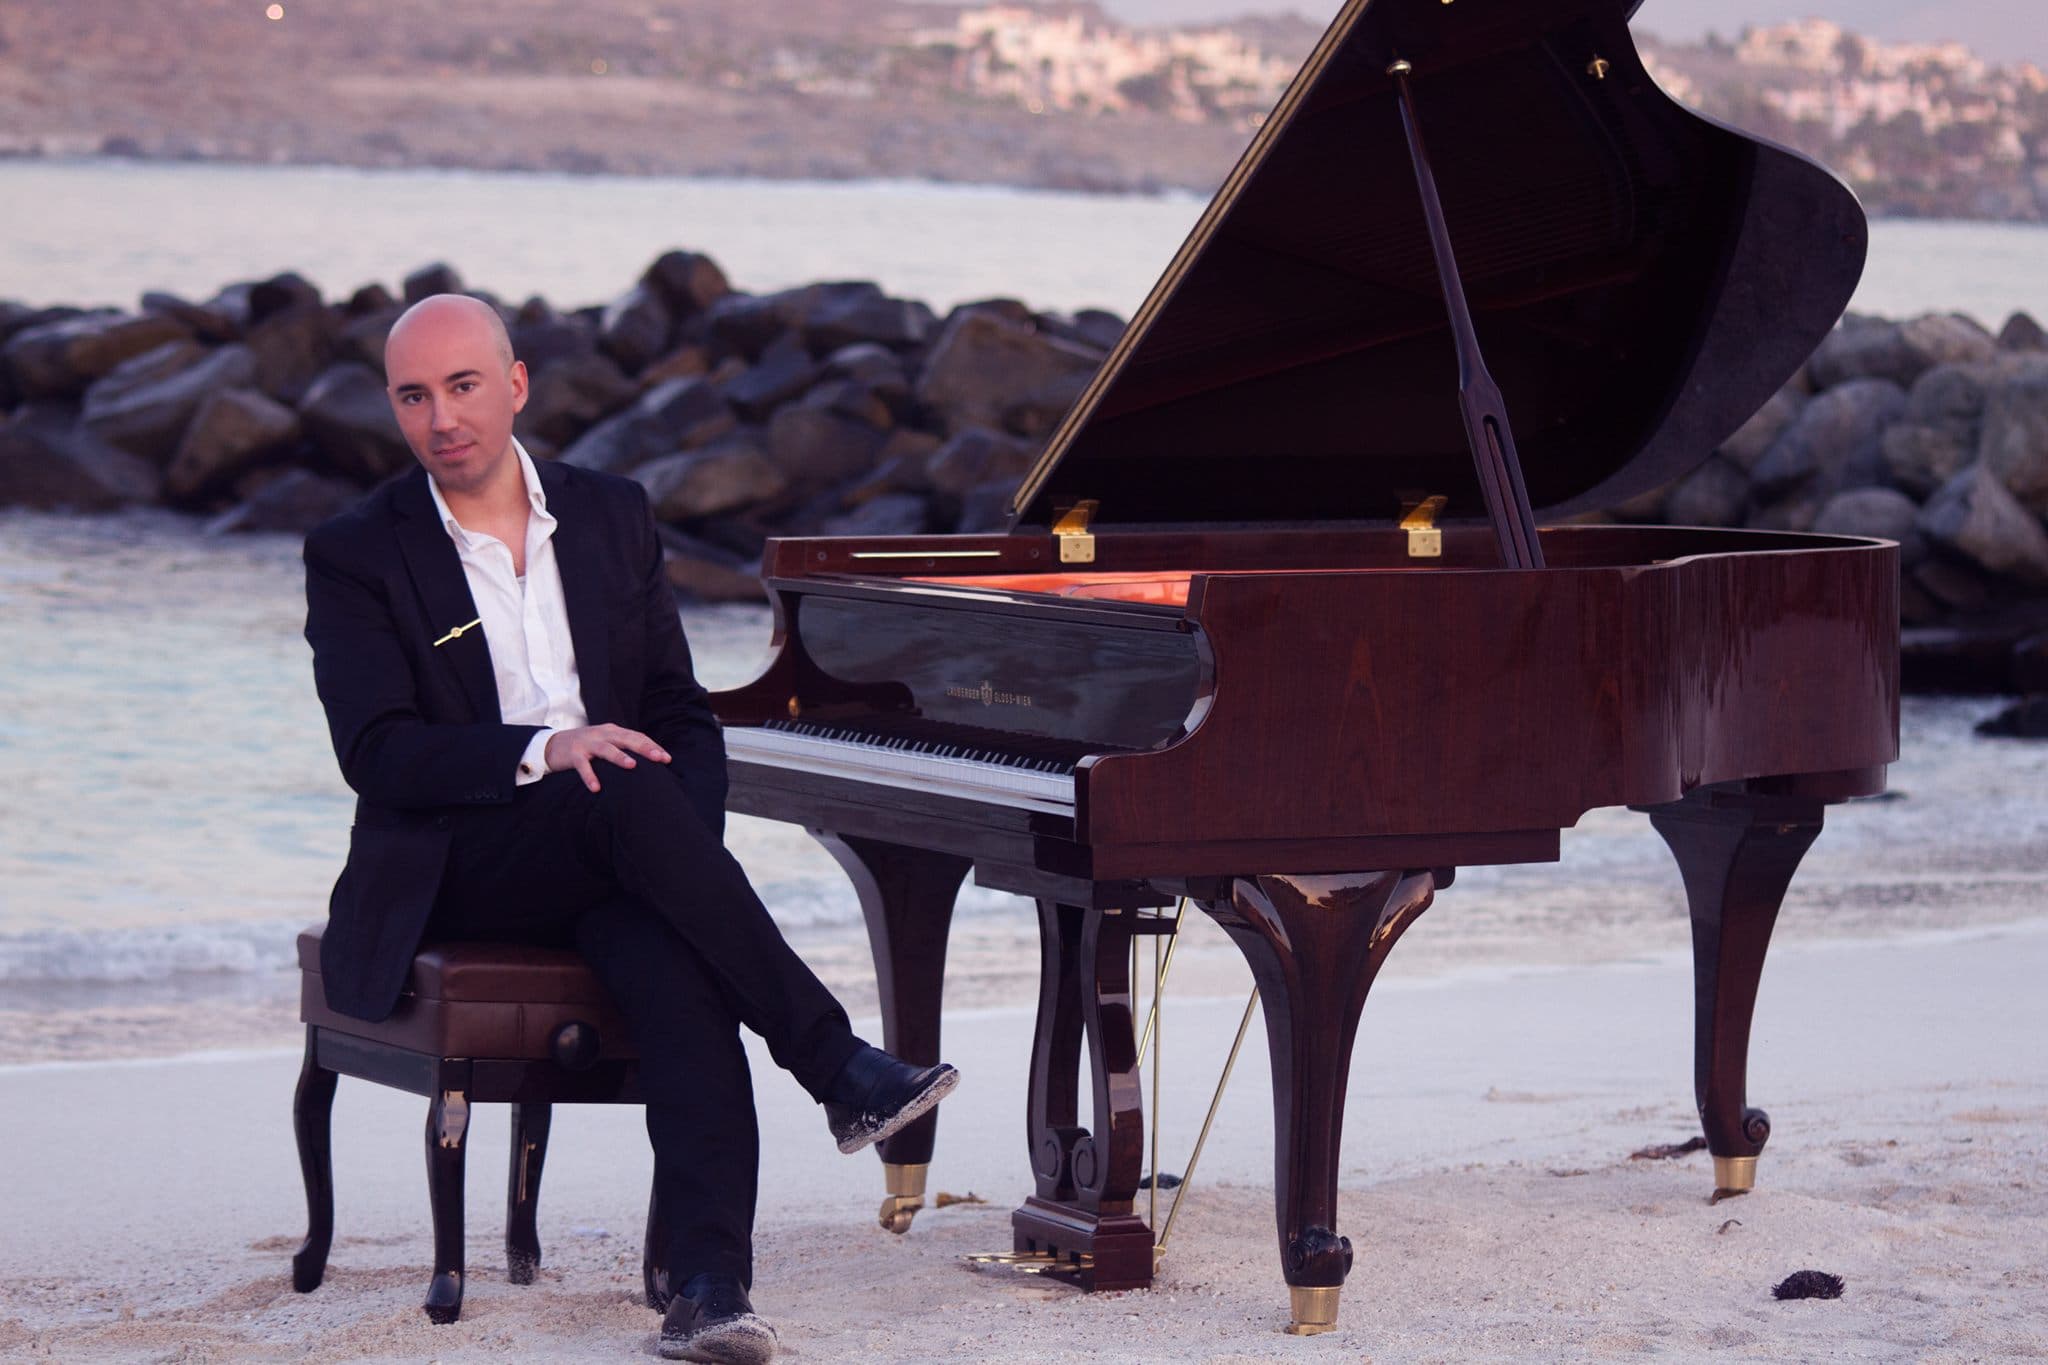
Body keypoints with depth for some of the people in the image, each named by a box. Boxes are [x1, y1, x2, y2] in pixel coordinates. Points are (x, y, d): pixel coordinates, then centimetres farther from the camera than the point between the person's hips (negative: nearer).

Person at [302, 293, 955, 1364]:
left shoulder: (612, 517, 12)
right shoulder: (356, 556, 1)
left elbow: (682, 716, 12)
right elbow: (376, 752, -12)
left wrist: (688, 855, -9)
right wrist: (541, 751, -28)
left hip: (606, 871, 3)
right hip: (453, 877, -3)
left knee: (674, 962, -33)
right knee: (631, 798, -34)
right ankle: (840, 1071, -30)